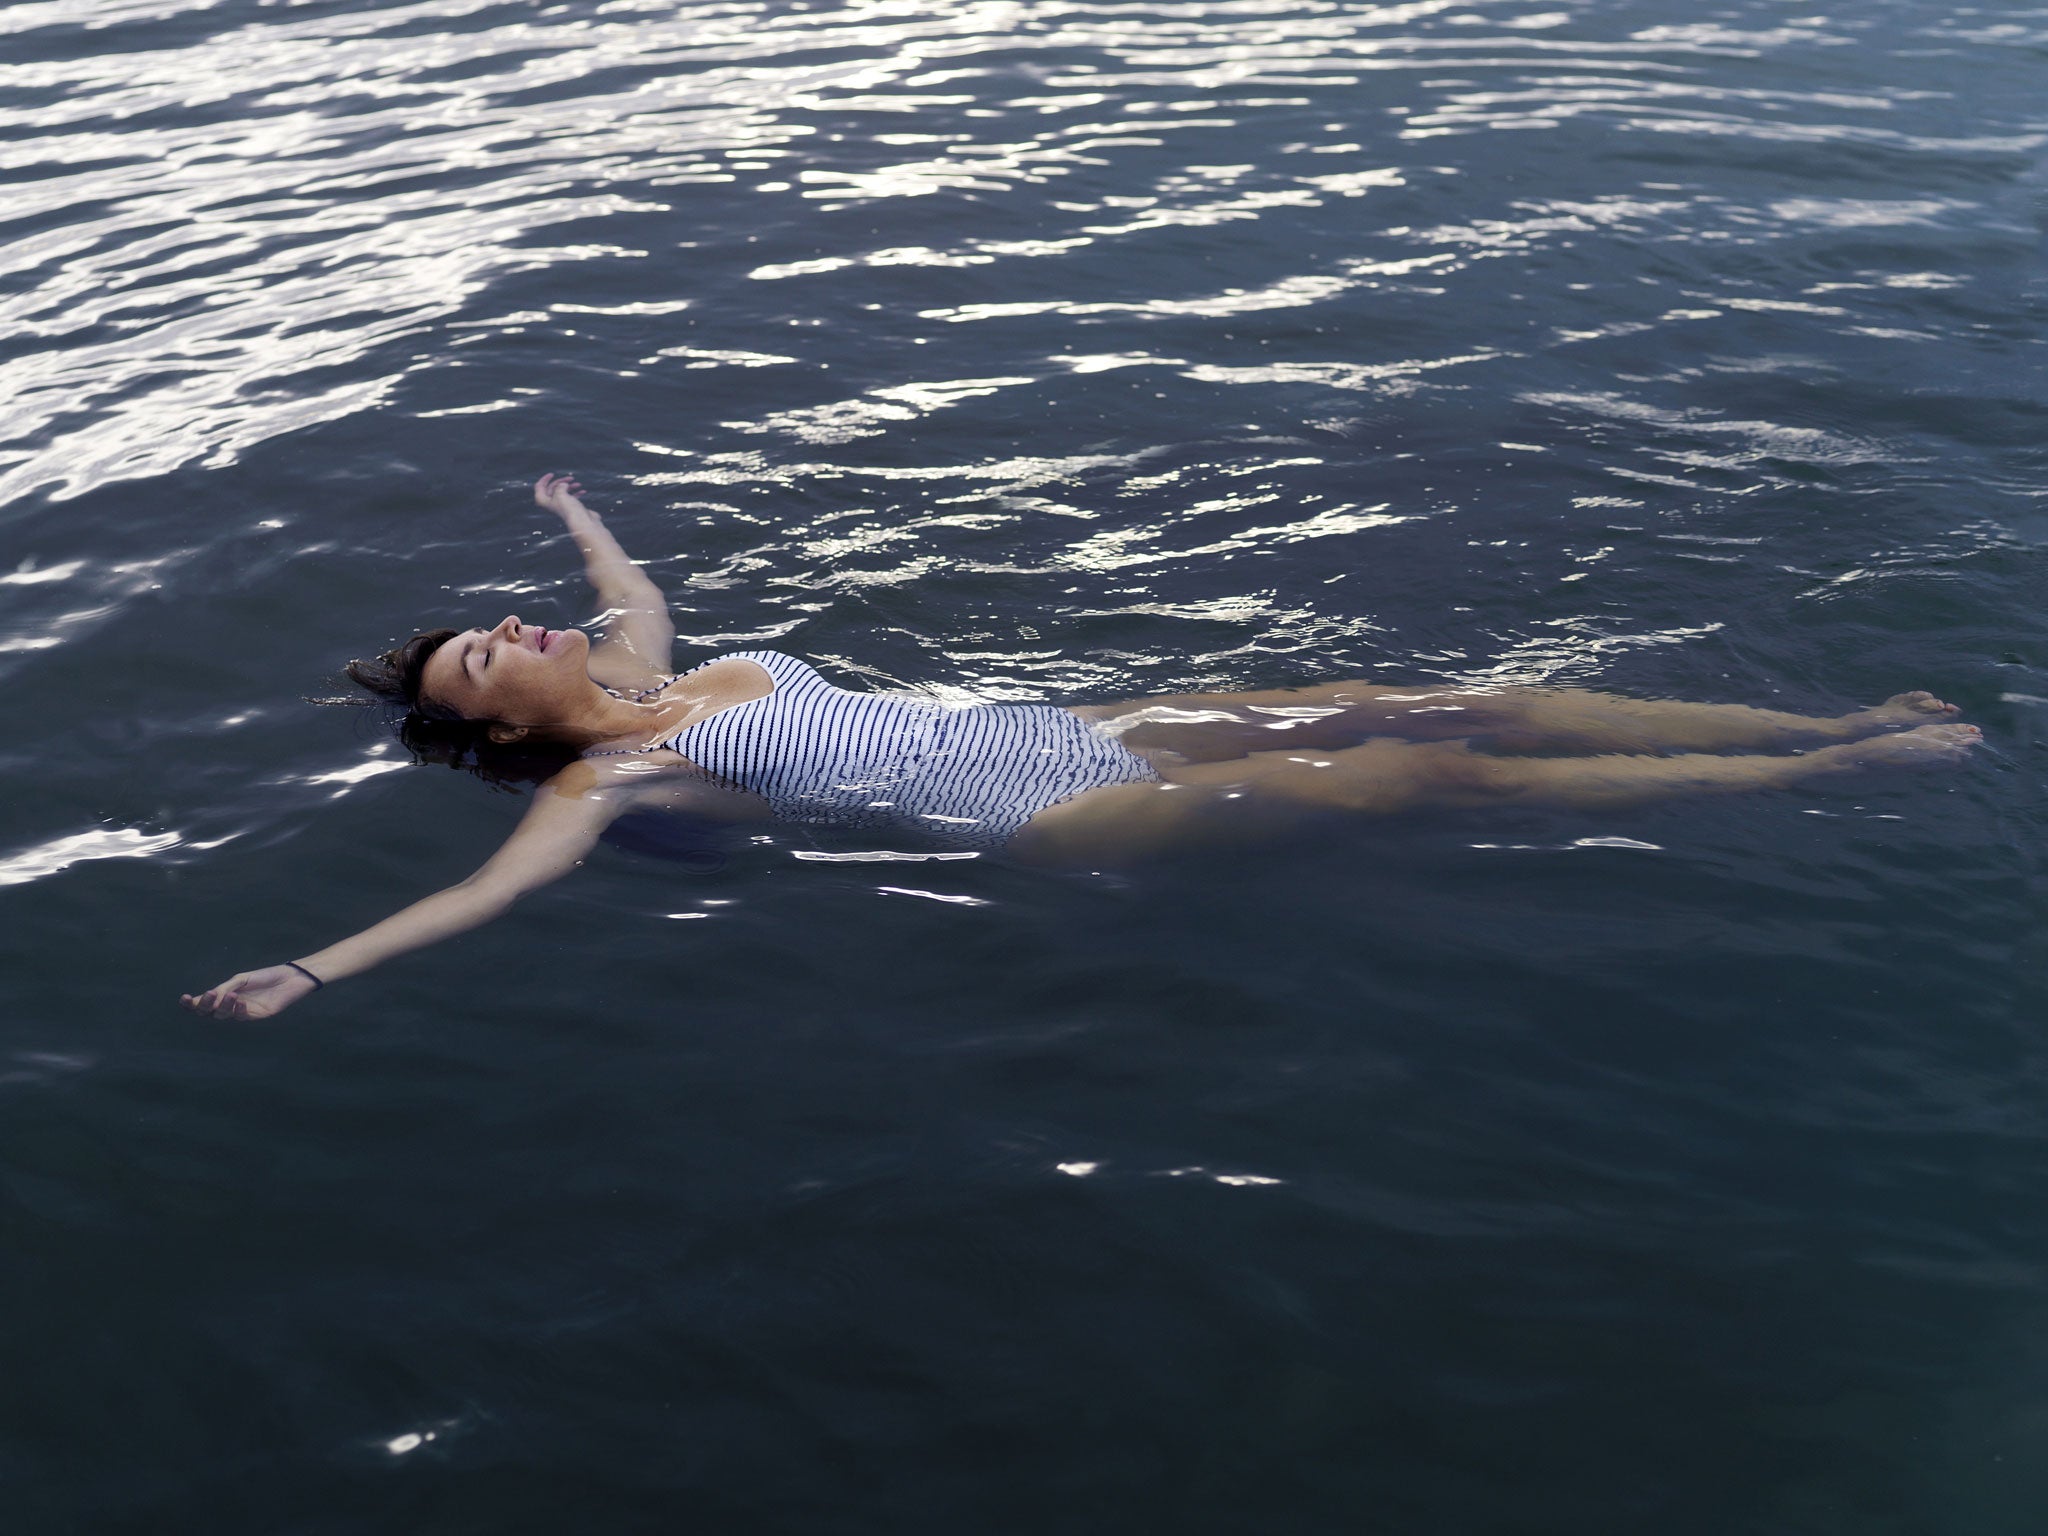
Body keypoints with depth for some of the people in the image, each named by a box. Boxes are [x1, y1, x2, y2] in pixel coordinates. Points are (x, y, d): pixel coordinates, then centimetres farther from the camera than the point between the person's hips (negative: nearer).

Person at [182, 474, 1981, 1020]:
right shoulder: (600, 779, -4)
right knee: (1386, 772, -14)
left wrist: (576, 513, 53)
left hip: (1039, 728, 8)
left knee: (1381, 704, -2)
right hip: (1023, 817, -8)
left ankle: (1827, 725, 4)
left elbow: (637, 588, 38)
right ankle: (1830, 772, -9)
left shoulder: (658, 679, 16)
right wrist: (307, 973, -27)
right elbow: (489, 888, -17)